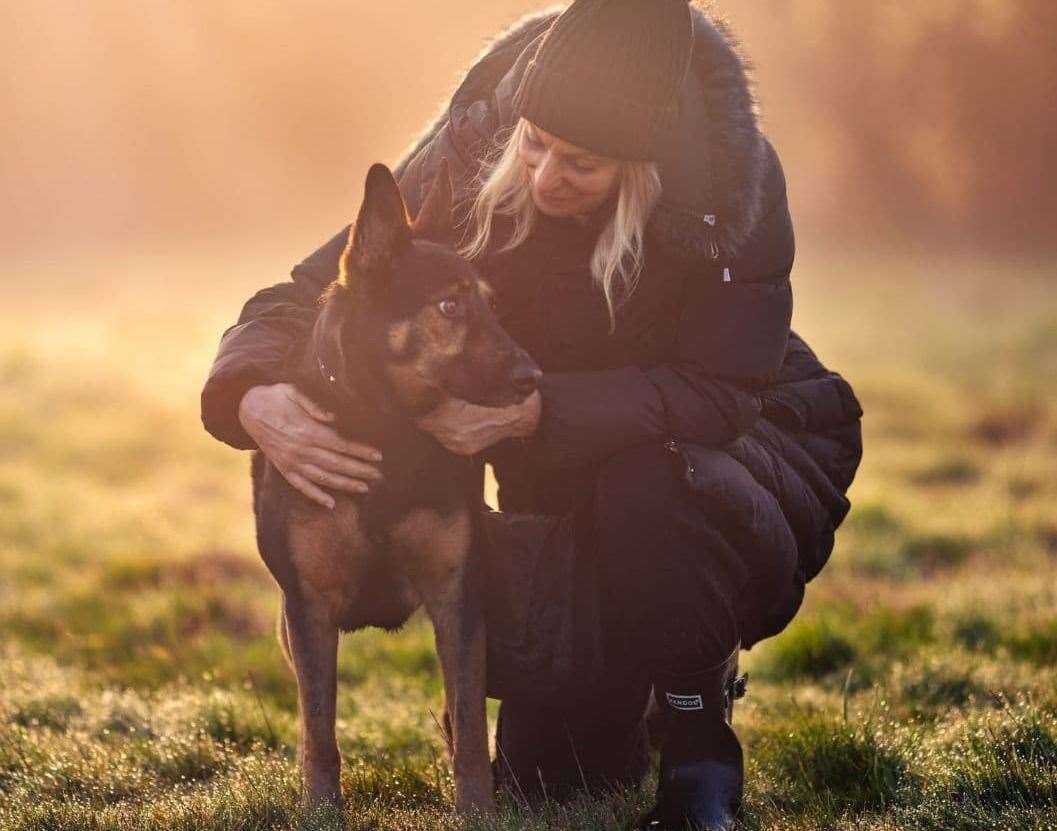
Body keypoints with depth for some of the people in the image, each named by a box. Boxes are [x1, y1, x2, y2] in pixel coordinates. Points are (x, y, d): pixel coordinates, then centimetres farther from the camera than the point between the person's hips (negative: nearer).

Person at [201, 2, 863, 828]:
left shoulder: (732, 180, -27)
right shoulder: (471, 159, -19)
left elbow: (716, 394, -29)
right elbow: (304, 301, -17)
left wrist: (531, 411, -43)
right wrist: (254, 400, -40)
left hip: (740, 450, -3)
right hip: (563, 489, 3)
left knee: (648, 489, -39)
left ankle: (699, 760, -14)